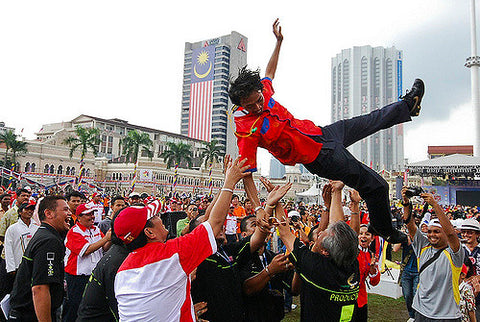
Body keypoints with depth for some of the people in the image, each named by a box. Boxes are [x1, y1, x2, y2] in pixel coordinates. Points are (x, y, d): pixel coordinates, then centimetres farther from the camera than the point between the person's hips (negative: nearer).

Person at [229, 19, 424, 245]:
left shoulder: (263, 92, -9)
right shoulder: (246, 131, -29)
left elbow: (269, 73, 15)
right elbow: (247, 175, -26)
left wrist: (279, 41, 15)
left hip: (319, 133, 7)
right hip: (321, 157, -7)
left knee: (373, 120, 25)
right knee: (376, 186, 0)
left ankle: (407, 107, 54)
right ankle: (384, 231, 26)